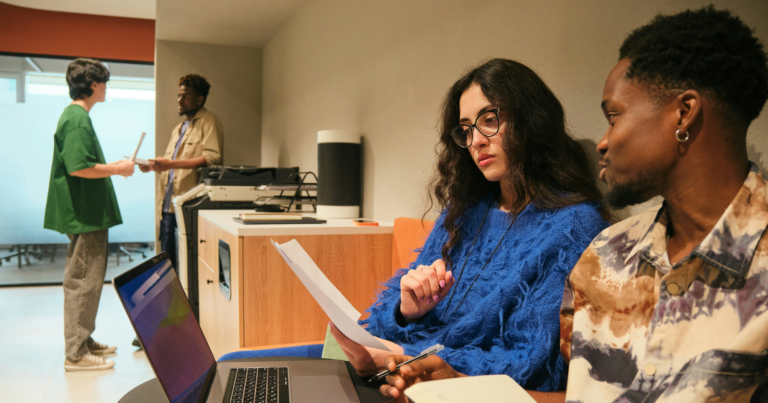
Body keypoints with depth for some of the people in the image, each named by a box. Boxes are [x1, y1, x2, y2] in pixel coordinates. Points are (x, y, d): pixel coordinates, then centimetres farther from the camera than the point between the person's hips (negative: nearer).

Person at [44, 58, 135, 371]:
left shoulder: (76, 116, 16)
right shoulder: (77, 119, -17)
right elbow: (79, 168, -26)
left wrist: (112, 166, 18)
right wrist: (118, 169, -15)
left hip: (86, 213, 11)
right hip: (85, 215, -11)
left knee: (83, 280, 17)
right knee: (83, 281, -4)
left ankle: (83, 342, 28)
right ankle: (76, 354, 4)